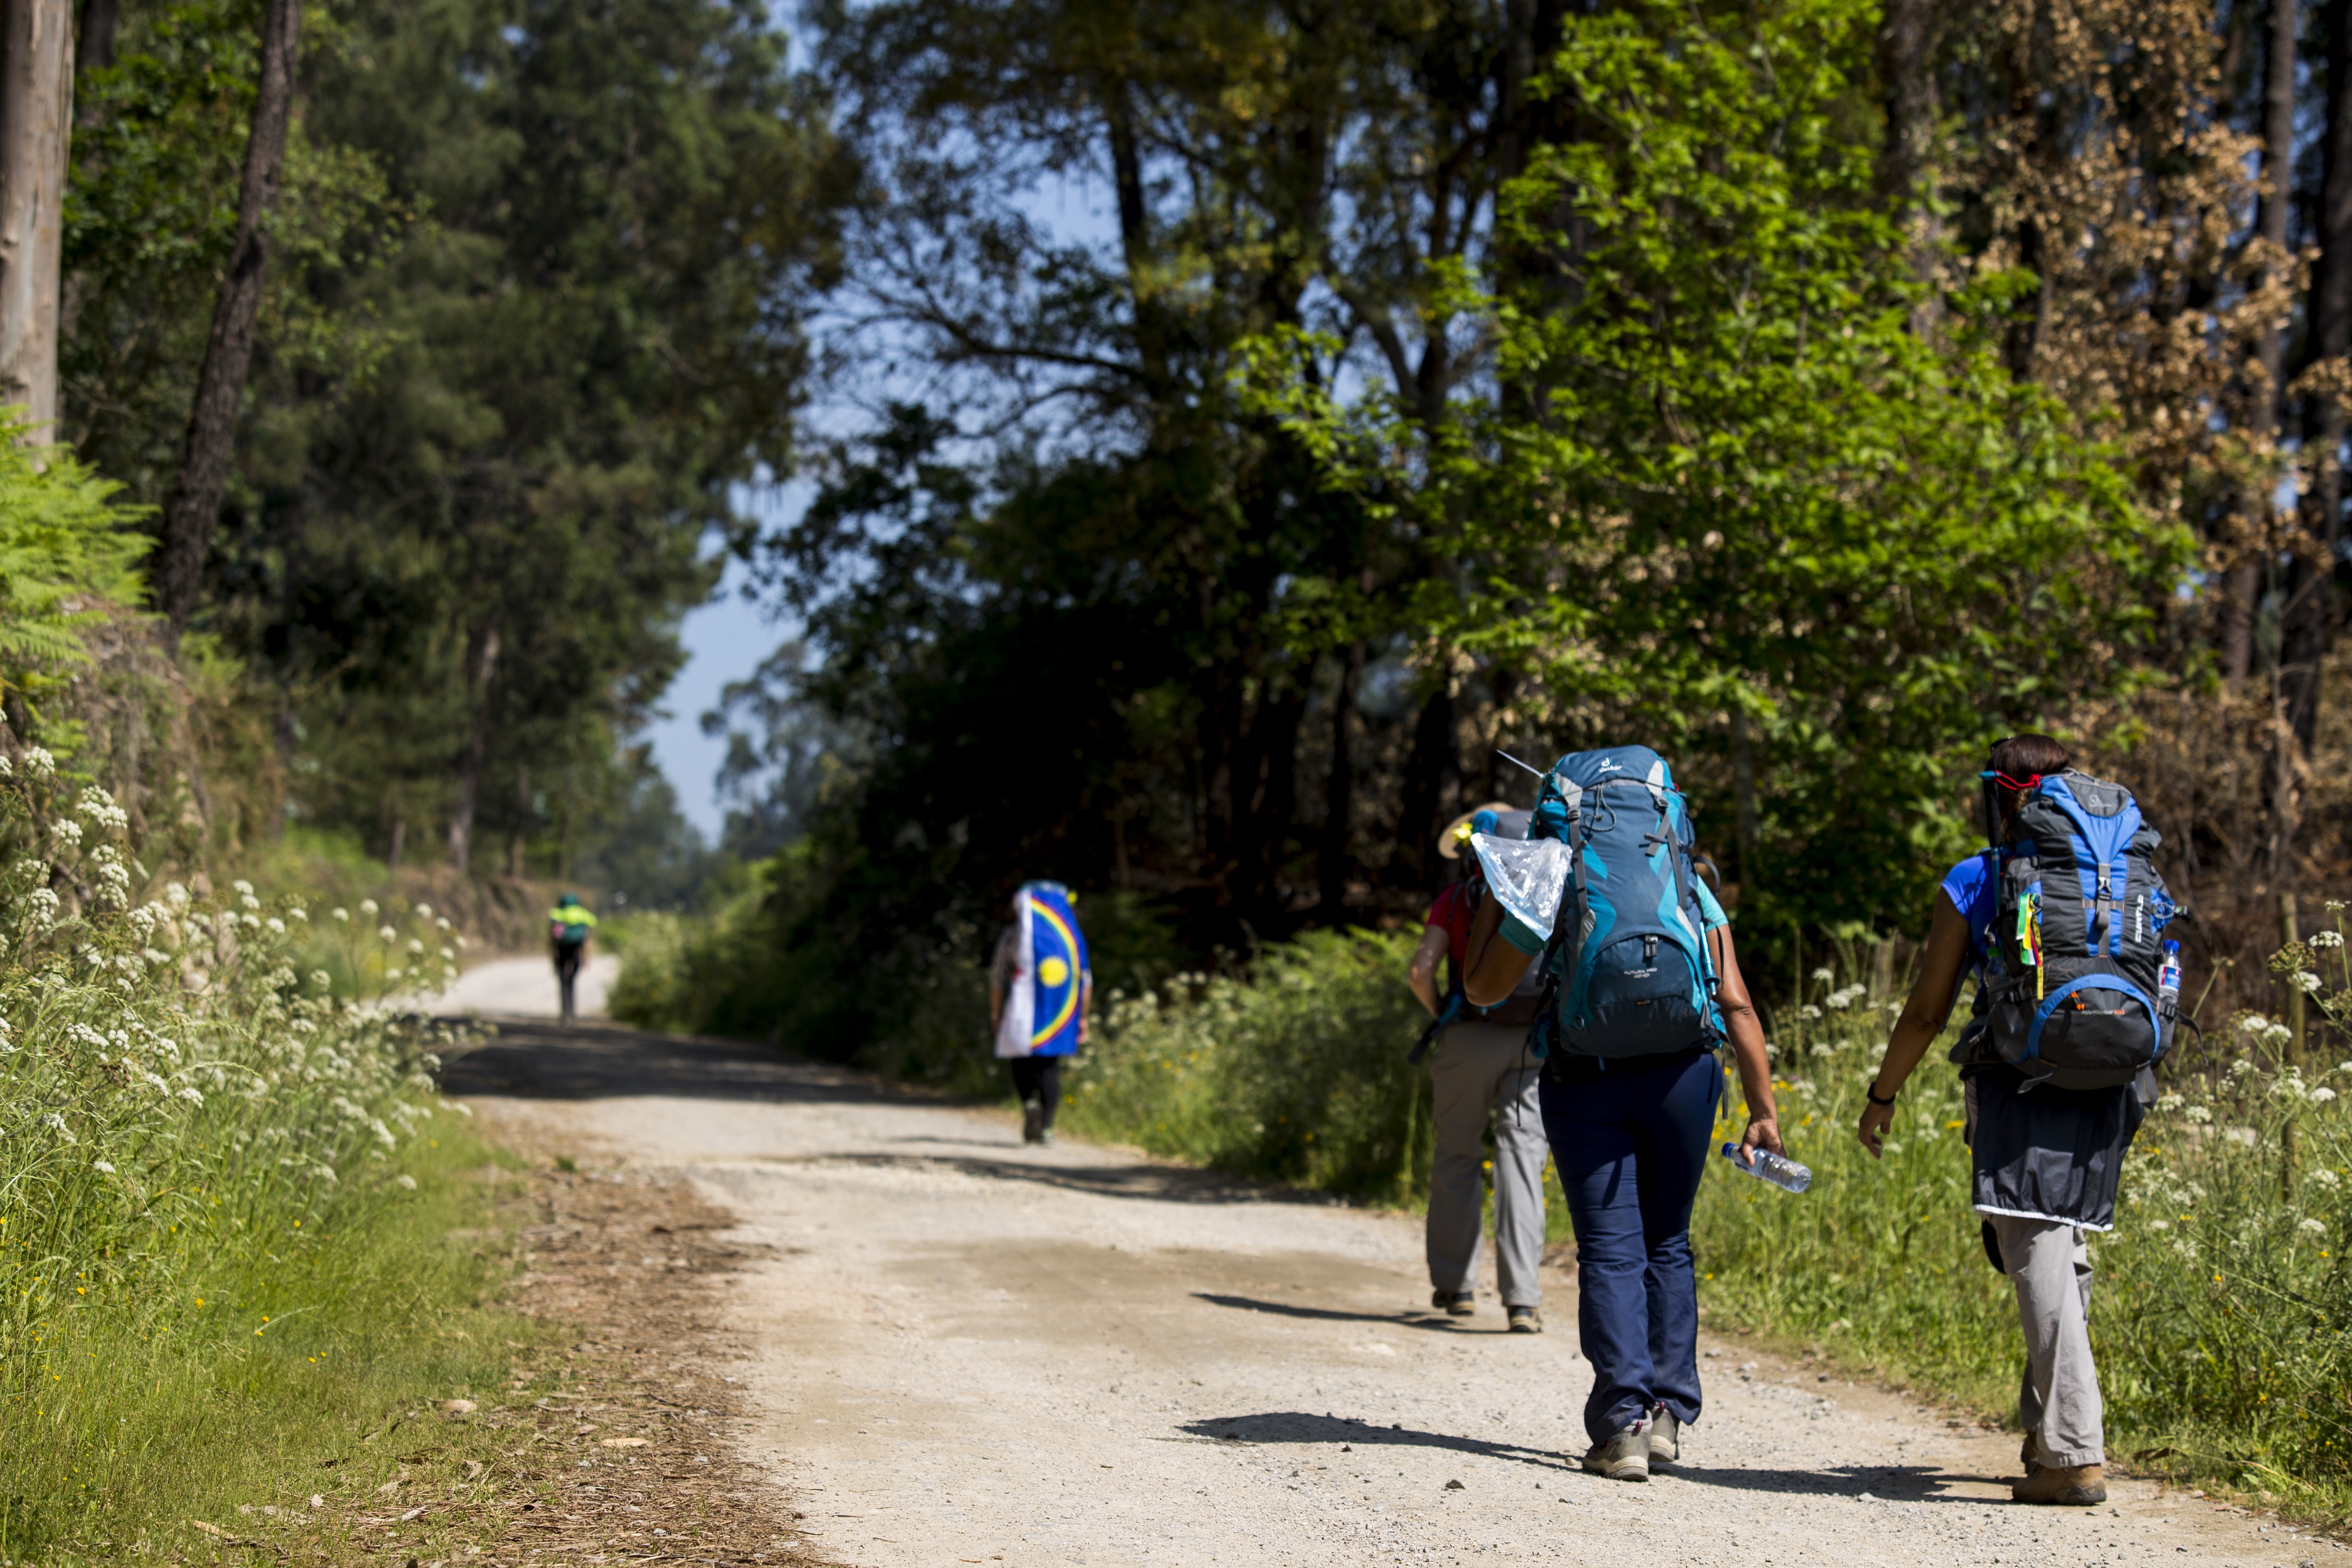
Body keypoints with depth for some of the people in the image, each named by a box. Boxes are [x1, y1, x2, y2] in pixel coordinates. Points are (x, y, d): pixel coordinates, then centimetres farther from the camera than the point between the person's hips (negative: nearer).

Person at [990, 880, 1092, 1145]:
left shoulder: (1013, 936, 3)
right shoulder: (1072, 936, 9)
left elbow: (997, 979, 1)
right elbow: (1086, 980, 6)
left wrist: (995, 1014, 7)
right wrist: (1082, 1018, 10)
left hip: (1023, 1011, -2)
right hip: (1060, 1014, 2)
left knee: (1022, 1062, 11)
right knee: (1050, 1067, 6)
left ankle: (1029, 1103, -18)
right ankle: (1046, 1126, -2)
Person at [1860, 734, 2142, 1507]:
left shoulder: (1973, 882, 2)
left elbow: (1926, 1012, 3)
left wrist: (1882, 1096, 16)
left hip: (2019, 1086, -5)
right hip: (2106, 1090, 5)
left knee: (2038, 1256, -9)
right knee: (2061, 1252, 19)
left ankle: (2077, 1454, -17)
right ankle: (2043, 1430, 23)